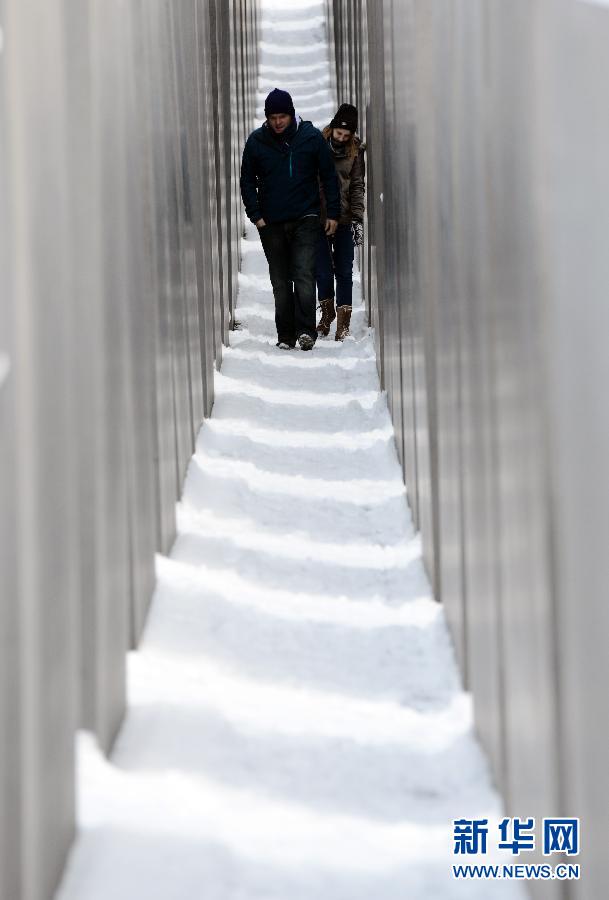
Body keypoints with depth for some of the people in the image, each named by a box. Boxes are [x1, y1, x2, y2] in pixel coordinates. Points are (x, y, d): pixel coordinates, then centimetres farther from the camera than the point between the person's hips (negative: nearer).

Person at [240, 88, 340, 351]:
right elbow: (247, 181, 11)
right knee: (280, 281, 5)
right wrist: (255, 214, 0)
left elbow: (329, 176, 5)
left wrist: (333, 213, 2)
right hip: (271, 223, 2)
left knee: (304, 275, -14)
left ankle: (306, 330, -16)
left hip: (305, 220, -2)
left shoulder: (311, 137, -1)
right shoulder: (256, 141, 3)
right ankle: (285, 335, 10)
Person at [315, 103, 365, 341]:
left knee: (344, 272, -2)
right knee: (323, 270, -2)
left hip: (344, 219, 1)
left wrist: (358, 218, -3)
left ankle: (343, 322, 5)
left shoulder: (355, 151, 4)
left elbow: (358, 186, 7)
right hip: (319, 217, -1)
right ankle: (327, 313, 19)